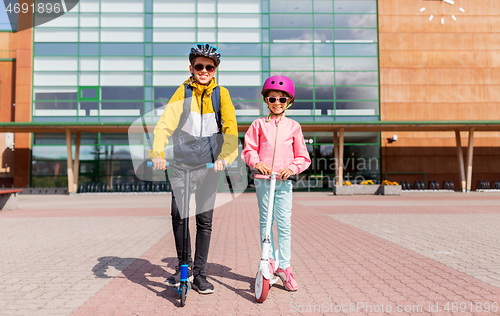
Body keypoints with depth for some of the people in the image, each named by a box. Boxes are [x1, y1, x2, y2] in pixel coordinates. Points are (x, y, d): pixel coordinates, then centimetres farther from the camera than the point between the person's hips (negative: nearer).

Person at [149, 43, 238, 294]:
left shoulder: (221, 94, 2)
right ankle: (184, 266, 19)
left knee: (205, 219, 3)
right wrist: (157, 153, -29)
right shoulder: (182, 92, 0)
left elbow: (231, 128, -8)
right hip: (181, 162, 0)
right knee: (178, 216, -4)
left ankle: (199, 274, 16)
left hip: (209, 164, 0)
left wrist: (224, 157, -25)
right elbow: (164, 123, -11)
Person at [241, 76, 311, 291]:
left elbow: (303, 157, 7)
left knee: (284, 224, 0)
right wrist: (256, 162, -14)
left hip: (284, 181, 0)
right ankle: (269, 260, 24)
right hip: (262, 179, 0)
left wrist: (292, 168, -11)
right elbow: (249, 150, 5)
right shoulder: (259, 124, 5)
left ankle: (284, 266, 11)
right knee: (265, 221, 9)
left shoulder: (293, 126, 6)